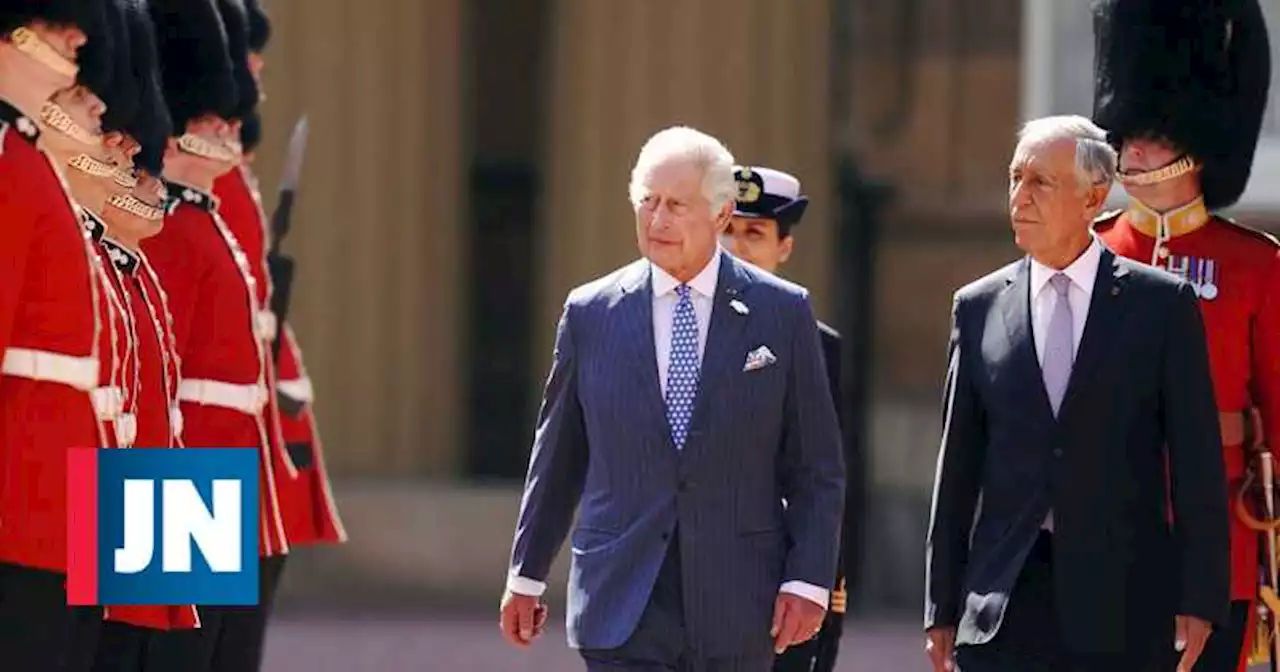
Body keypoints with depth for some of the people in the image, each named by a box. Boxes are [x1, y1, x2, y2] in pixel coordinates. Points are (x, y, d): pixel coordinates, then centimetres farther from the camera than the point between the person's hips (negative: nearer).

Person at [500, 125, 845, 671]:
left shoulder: (781, 313, 2)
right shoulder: (590, 314, 5)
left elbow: (817, 468, 3)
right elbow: (557, 457, 14)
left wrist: (808, 580, -7)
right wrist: (527, 575, 17)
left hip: (735, 607, 0)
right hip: (622, 604, 0)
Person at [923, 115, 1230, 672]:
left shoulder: (1162, 303, 1)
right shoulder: (980, 308, 9)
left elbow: (1196, 462, 0)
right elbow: (958, 466, 10)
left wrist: (1199, 600, -6)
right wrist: (942, 607, 7)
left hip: (1124, 610, -2)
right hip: (1004, 604, 2)